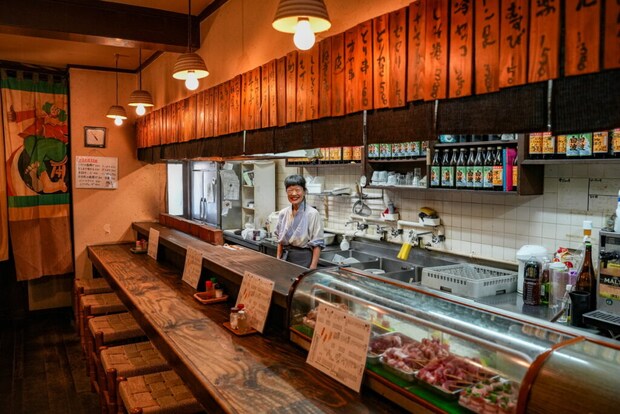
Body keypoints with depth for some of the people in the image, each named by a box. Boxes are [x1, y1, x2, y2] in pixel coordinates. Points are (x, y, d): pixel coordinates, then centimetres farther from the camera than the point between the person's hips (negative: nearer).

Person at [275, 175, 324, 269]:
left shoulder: (312, 214, -12)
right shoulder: (283, 213, 4)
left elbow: (317, 244, -11)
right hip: (285, 258, 5)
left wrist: (313, 268, -15)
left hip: (304, 259, -5)